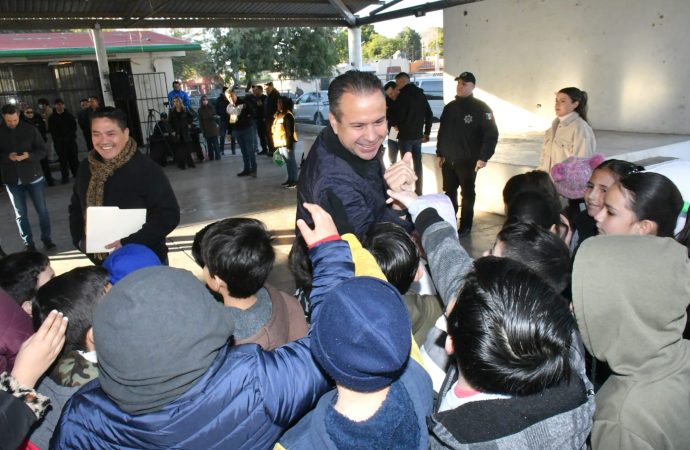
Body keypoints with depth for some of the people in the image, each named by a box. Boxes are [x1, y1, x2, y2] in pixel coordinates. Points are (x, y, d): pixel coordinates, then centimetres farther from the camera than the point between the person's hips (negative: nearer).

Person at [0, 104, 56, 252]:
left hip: (33, 177, -1)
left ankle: (46, 239, 21)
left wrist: (28, 155, -22)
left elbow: (42, 151, -4)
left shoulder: (30, 129, -5)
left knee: (42, 210, 6)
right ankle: (28, 243, 18)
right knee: (21, 214, 8)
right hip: (12, 180, 1)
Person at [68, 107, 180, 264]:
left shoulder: (146, 169, -18)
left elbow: (169, 214, -21)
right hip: (103, 262, 5)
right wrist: (80, 240, -1)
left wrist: (127, 243, -26)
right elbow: (75, 208, 15)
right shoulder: (86, 168, 1)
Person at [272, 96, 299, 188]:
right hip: (281, 143, 9)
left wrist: (289, 144, -22)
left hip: (287, 143, -9)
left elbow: (290, 131, -20)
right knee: (288, 162, 16)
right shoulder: (278, 115, 13)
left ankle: (294, 180, 3)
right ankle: (290, 179, 25)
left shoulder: (288, 115, -16)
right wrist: (277, 143, 19)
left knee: (291, 161, -2)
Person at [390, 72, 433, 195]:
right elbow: (429, 115, 12)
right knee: (417, 162, 13)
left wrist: (396, 124, 7)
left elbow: (395, 114, -15)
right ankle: (418, 191, 18)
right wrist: (427, 132, 16)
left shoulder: (403, 95, -12)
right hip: (418, 135, 7)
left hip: (405, 135, -6)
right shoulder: (421, 94, 10)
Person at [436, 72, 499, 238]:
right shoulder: (449, 107, 10)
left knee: (467, 194, 6)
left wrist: (483, 157, -19)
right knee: (449, 193, 13)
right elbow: (442, 132, 16)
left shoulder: (481, 108, -8)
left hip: (468, 161, -5)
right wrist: (439, 153, 11)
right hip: (448, 160, 5)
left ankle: (465, 226, 16)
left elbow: (491, 134, -13)